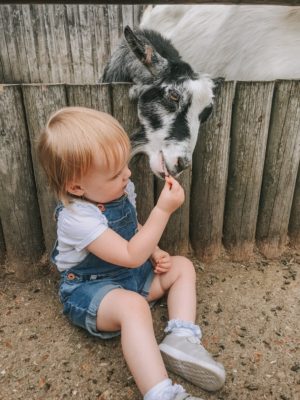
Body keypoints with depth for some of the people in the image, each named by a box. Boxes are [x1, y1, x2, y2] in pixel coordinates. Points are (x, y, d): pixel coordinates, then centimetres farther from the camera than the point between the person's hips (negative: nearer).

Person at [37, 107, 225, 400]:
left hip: (131, 274, 8)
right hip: (90, 289, -8)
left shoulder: (119, 191, -5)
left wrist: (156, 254, -5)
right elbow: (131, 256, -33)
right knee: (132, 305, -38)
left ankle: (181, 340, -13)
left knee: (183, 267, 1)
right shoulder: (76, 218, -30)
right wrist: (163, 210, -34)